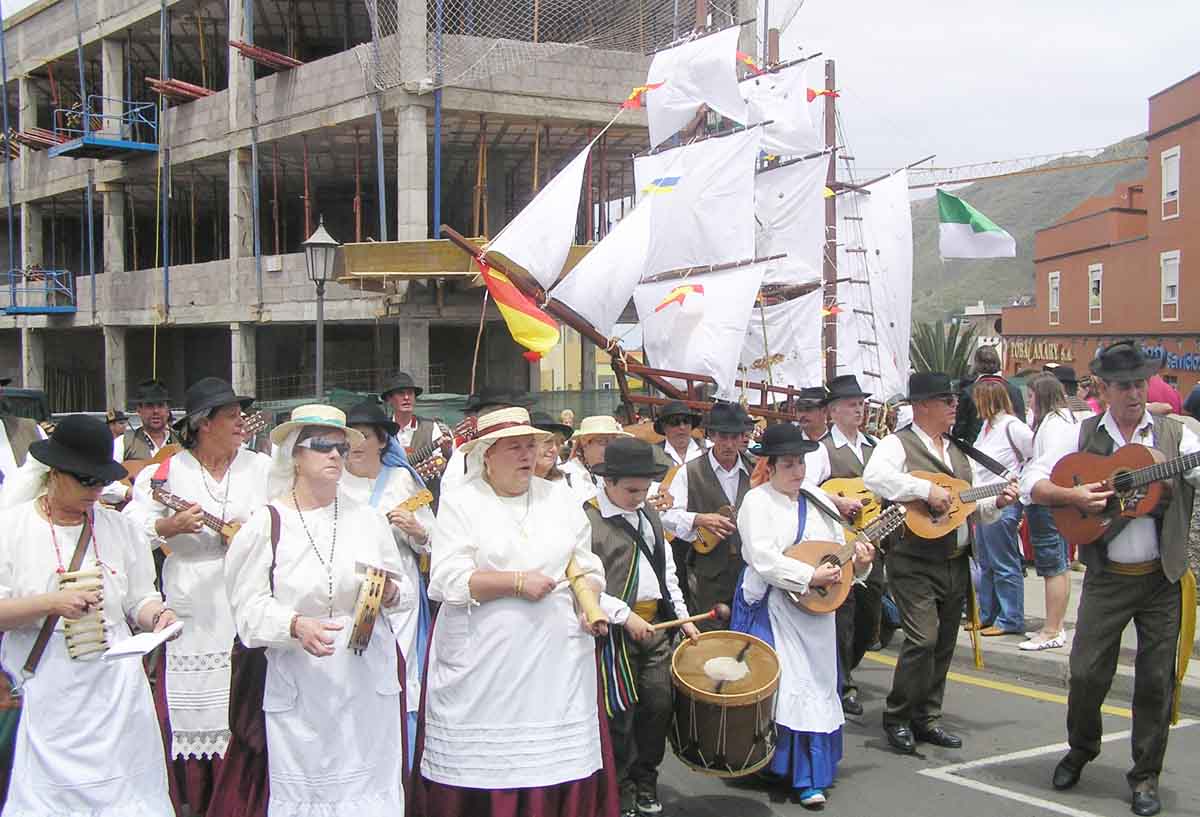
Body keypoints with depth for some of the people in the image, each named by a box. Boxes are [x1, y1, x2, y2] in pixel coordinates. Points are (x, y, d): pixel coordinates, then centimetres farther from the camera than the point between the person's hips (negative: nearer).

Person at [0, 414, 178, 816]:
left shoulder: (118, 527, 8)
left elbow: (139, 600, 10)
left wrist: (158, 615, -10)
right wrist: (52, 603, -19)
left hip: (115, 691, 3)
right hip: (46, 698, -2)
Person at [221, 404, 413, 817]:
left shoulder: (367, 518, 9)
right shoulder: (267, 523, -1)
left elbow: (408, 593, 12)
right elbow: (251, 608, -7)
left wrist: (392, 594, -10)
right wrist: (297, 625, -24)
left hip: (369, 682, 3)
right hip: (300, 688, -2)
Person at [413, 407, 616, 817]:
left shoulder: (560, 498, 13)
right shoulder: (459, 503, 1)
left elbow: (587, 567, 16)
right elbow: (448, 580, -9)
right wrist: (517, 582, -13)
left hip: (556, 658, 3)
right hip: (482, 665, -3)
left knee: (559, 763, -1)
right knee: (480, 765, -2)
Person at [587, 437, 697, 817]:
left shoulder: (649, 515, 13)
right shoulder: (586, 521, -12)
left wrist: (681, 615, 13)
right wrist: (625, 615, -18)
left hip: (657, 625, 7)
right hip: (615, 630, -6)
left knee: (659, 704, 7)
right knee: (621, 713, -1)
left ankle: (646, 785, 24)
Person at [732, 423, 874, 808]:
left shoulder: (819, 501, 11)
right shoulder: (757, 502, -8)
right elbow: (763, 558, -19)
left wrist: (858, 560, -8)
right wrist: (809, 576, -23)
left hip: (817, 608, 6)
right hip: (773, 608, -6)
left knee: (816, 685, 7)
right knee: (779, 684, -6)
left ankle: (810, 775, 14)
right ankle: (767, 761, 6)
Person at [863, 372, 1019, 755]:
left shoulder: (956, 450, 19)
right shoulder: (898, 444, -7)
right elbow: (874, 477, -28)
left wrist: (995, 502, 6)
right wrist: (926, 489, -28)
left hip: (956, 562, 8)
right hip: (915, 562, -8)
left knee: (943, 644, 11)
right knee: (923, 639, -15)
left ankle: (926, 718, 22)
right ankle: (897, 718, 0)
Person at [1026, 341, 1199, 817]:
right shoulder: (1082, 436, 2)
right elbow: (1034, 483, -2)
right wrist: (1073, 496, -18)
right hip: (1107, 577, 0)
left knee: (1156, 679, 4)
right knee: (1087, 672, 2)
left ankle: (1146, 776, 18)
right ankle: (1080, 751, 28)